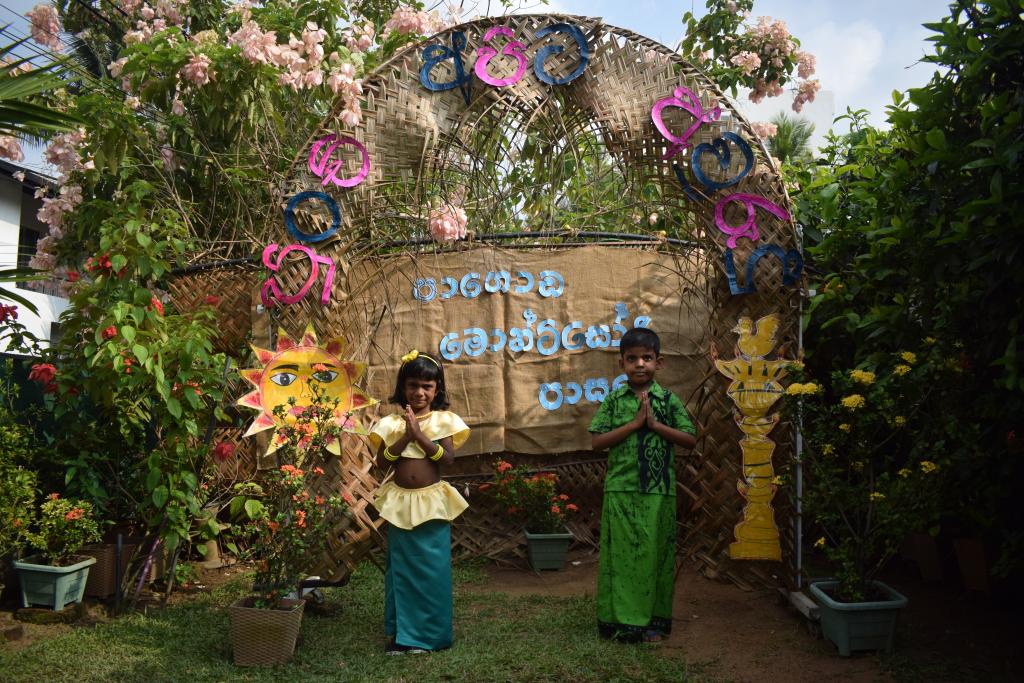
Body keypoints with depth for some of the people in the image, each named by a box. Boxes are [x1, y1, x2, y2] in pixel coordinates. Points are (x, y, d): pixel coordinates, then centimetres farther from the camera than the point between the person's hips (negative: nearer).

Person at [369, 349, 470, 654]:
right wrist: (405, 437, -17)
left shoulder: (444, 421, -2)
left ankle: (431, 633, 16)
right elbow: (381, 462, -5)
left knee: (433, 569, 3)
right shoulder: (392, 423, 2)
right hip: (400, 503, 2)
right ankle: (401, 632, 20)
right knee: (401, 568, 9)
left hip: (432, 502, -1)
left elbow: (448, 458, -12)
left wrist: (420, 435, -19)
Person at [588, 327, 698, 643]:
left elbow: (690, 439, 1)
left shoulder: (668, 400, 4)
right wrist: (635, 423, -12)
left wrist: (655, 424, -11)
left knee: (654, 553, 6)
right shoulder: (614, 400, 4)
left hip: (659, 490, 0)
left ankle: (653, 620, 18)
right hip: (621, 489, 0)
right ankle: (620, 620, 12)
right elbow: (597, 441, -4)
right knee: (621, 553, 3)